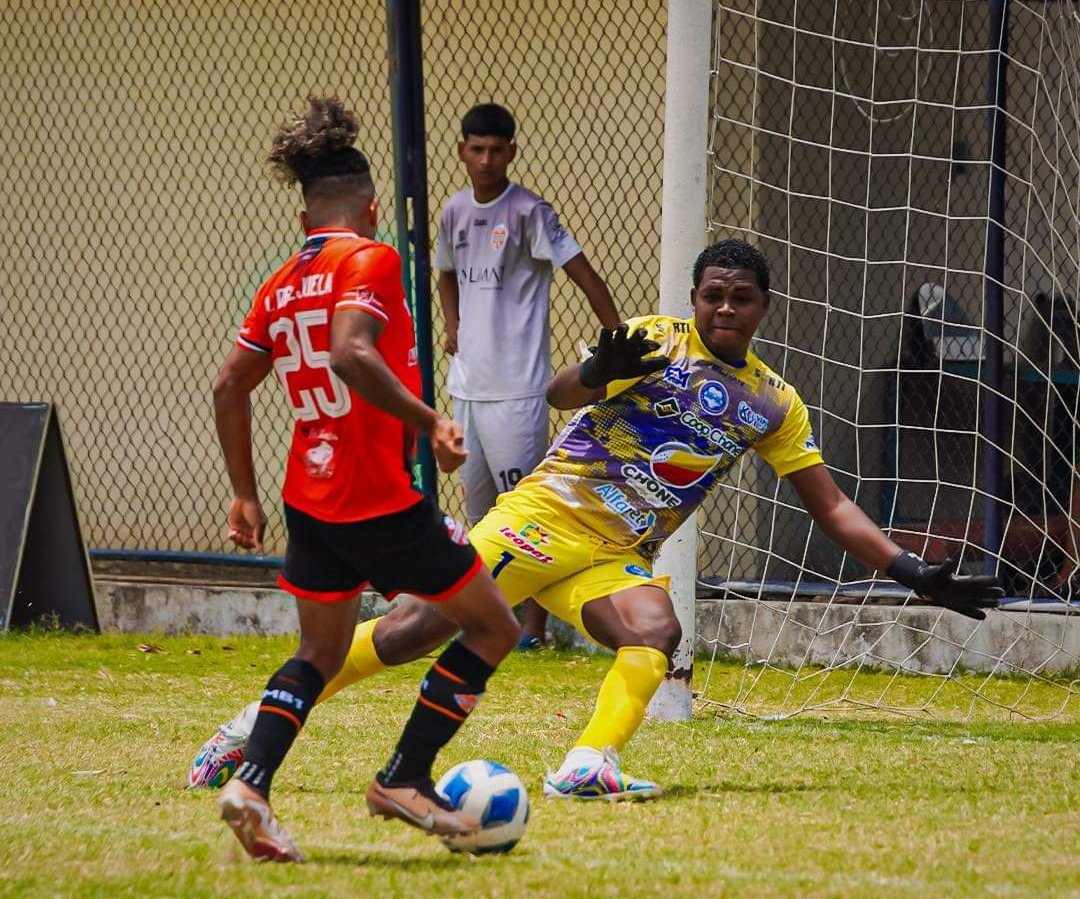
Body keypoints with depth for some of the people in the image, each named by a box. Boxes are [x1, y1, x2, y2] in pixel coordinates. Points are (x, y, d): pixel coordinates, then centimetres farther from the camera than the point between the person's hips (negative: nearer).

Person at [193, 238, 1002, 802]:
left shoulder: (774, 404, 11)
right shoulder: (656, 343, -3)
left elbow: (833, 508, 15)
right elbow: (561, 393, -16)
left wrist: (914, 573, 7)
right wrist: (602, 370, -39)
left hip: (619, 558, 4)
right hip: (551, 515, -4)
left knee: (656, 634, -28)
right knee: (424, 626, -14)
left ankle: (588, 766, -39)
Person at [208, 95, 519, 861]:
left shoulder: (281, 286, 10)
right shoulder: (371, 260, -10)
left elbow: (230, 387, 12)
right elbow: (350, 353, -26)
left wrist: (246, 495, 19)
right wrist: (429, 421, -23)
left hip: (310, 501, 7)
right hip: (381, 501, -7)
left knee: (321, 652, 22)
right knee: (493, 627, 8)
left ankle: (251, 783, 2)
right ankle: (405, 779, 7)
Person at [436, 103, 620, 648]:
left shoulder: (528, 212, -10)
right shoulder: (454, 212, 10)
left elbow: (585, 276, -13)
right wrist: (453, 327, 10)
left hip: (515, 388, -7)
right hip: (466, 383, 7)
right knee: (478, 502, 13)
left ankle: (535, 625, -5)